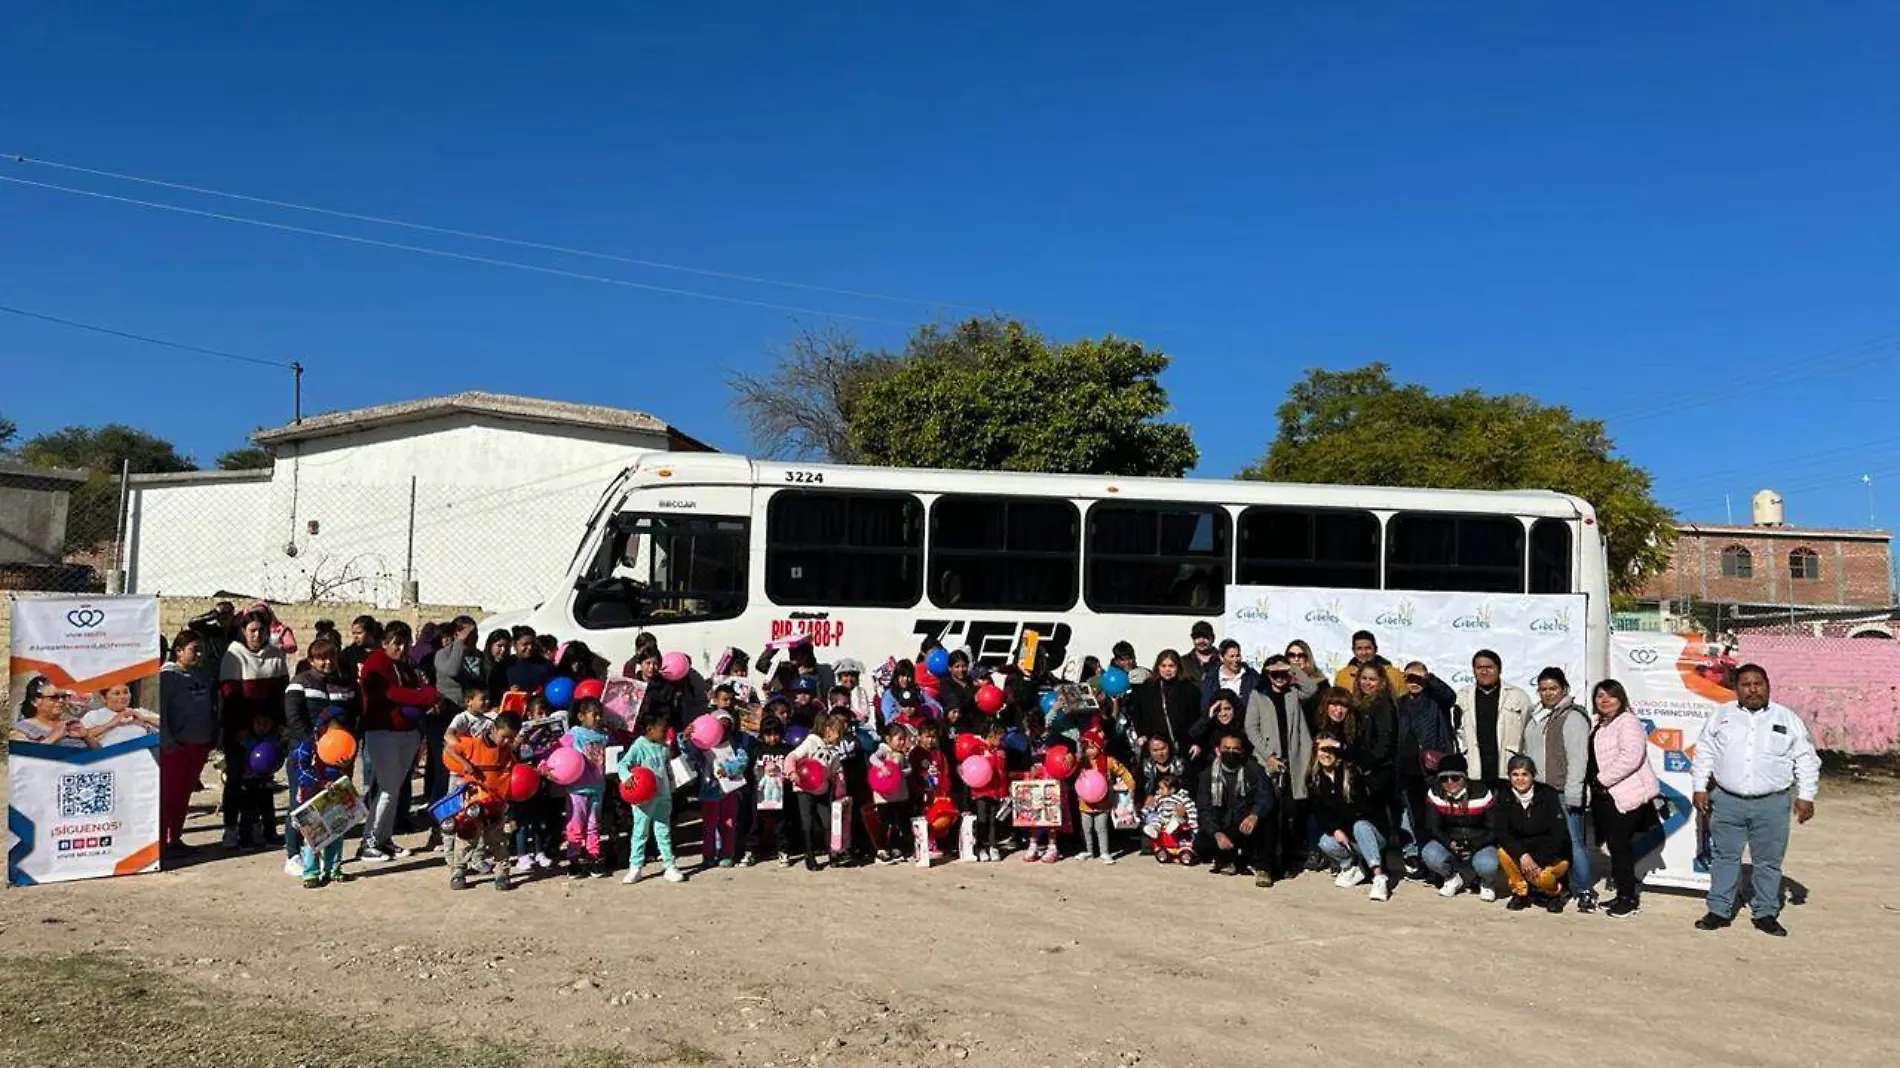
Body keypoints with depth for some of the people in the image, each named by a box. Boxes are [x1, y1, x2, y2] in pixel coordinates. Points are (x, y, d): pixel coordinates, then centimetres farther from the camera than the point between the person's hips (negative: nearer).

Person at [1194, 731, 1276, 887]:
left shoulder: (1253, 769, -3)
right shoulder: (1209, 775, 3)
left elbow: (1265, 796, -20)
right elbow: (1205, 810, -5)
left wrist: (1254, 815, -43)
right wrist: (1217, 833, -25)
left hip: (1248, 828, -2)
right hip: (1223, 829, 2)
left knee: (1265, 816, -33)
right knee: (1200, 845, -26)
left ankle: (1261, 867, -16)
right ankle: (1230, 860, 7)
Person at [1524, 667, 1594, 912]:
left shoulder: (1573, 717, -6)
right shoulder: (1533, 717, 17)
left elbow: (1578, 758, -12)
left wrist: (1572, 794, -16)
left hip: (1563, 793, -7)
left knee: (1573, 842, -5)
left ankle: (1584, 891, 4)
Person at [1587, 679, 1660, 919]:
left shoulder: (1627, 722, -10)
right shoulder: (1599, 727, 18)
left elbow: (1630, 757, -23)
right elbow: (1594, 761, 26)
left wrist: (1602, 780, -18)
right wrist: (1594, 786, 11)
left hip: (1625, 796, -9)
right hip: (1606, 797, 9)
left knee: (1619, 846, -6)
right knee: (1616, 846, 12)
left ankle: (1627, 897, 4)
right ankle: (1624, 895, 20)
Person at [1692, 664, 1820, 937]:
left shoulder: (1787, 719, 2)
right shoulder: (1722, 716, 5)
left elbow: (1806, 759, 4)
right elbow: (1705, 753, 8)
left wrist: (1805, 796, -2)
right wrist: (1700, 788, 3)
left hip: (1772, 804, -1)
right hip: (1727, 801, 1)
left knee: (1769, 862, 7)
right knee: (1724, 857, 7)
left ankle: (1765, 914, 20)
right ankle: (1719, 911, 15)